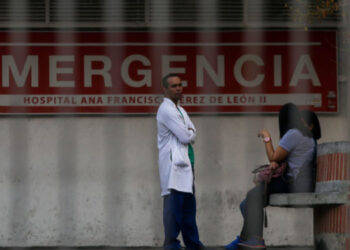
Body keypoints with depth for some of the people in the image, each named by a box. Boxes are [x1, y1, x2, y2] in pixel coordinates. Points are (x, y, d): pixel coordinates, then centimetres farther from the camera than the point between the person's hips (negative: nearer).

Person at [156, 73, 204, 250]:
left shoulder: (180, 110, 20)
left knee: (188, 205, 13)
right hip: (174, 164, -10)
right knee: (174, 204, -10)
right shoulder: (166, 110, -11)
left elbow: (192, 133, 15)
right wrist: (189, 134, 5)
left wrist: (188, 134, -5)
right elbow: (186, 137, -15)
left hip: (185, 165, 10)